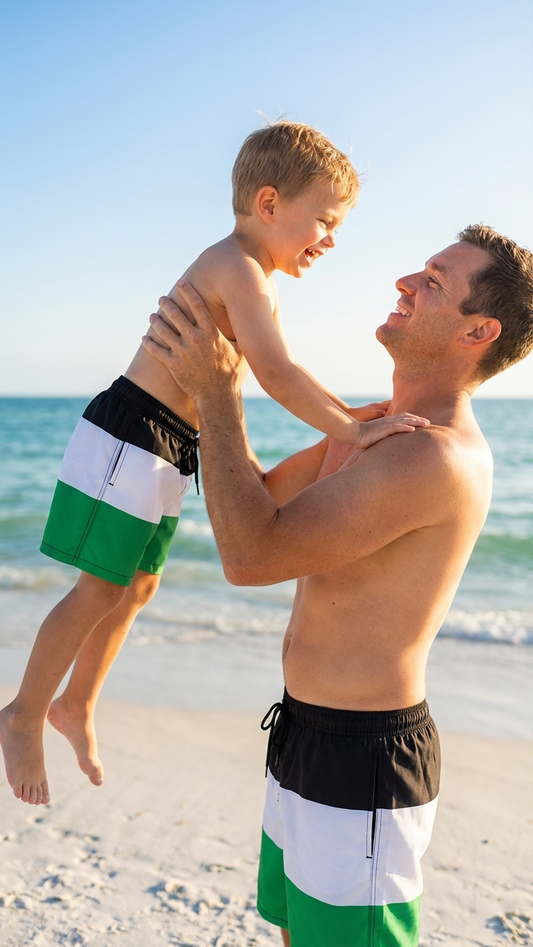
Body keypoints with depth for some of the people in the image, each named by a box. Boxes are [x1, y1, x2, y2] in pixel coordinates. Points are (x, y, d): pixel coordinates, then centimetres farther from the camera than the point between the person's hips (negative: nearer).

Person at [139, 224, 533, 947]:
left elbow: (251, 556, -27)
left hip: (361, 764, -10)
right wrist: (213, 381, 5)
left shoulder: (435, 456, -26)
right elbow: (260, 499, 14)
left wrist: (216, 391, -20)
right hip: (311, 741, 10)